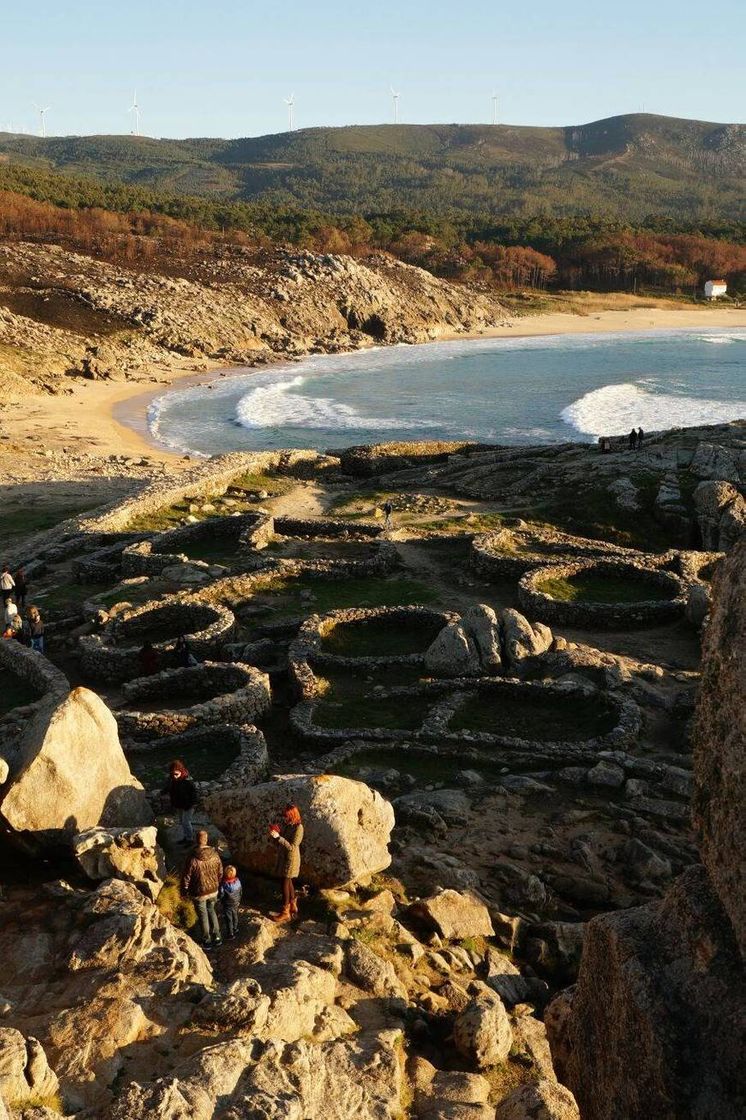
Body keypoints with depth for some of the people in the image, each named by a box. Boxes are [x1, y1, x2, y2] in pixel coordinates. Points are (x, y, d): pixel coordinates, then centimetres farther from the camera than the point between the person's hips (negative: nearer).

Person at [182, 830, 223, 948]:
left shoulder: (193, 859, -27)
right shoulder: (215, 855, -14)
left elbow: (186, 877, -16)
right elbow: (220, 873, -1)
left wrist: (185, 890, 3)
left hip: (199, 893, -4)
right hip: (213, 890, 4)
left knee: (203, 916, 15)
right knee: (211, 911, 26)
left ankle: (207, 941, 28)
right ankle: (217, 937, 29)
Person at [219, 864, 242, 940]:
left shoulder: (223, 884, -31)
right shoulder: (237, 881, -17)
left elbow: (221, 895, -20)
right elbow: (240, 891, -2)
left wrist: (221, 901, 2)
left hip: (227, 905, -5)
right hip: (236, 903, 5)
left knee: (228, 919, 11)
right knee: (235, 916, 26)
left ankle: (230, 934, 20)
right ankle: (235, 929, 44)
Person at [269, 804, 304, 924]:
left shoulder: (298, 828, -20)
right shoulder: (286, 825, 2)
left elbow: (292, 847, -25)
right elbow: (279, 844, 9)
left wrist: (278, 837, -30)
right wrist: (274, 836, -10)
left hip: (291, 859, -8)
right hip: (282, 857, 8)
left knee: (285, 884, -3)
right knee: (289, 882, 18)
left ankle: (285, 913, 6)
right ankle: (293, 906, 34)